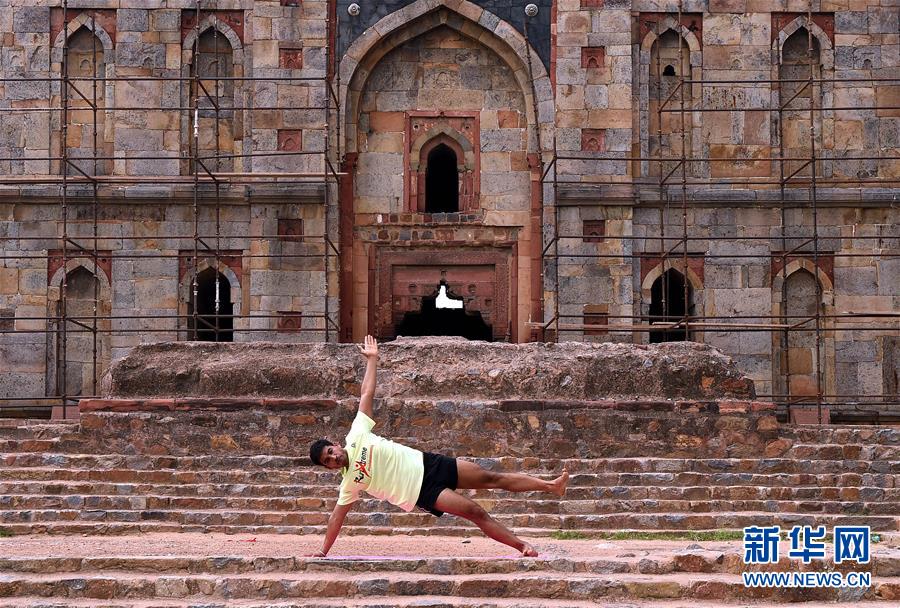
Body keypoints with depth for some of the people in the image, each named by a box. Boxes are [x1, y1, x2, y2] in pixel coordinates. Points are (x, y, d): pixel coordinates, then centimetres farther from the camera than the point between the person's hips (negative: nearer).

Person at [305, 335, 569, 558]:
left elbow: (366, 394, 2)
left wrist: (371, 359, 5)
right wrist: (323, 551, -1)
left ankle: (551, 485, 8)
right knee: (475, 511, -16)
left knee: (492, 478, 2)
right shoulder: (349, 483, -4)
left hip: (426, 464, 3)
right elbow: (337, 515, 2)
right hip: (423, 492, -3)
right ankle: (523, 546, -12)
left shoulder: (356, 436, -1)